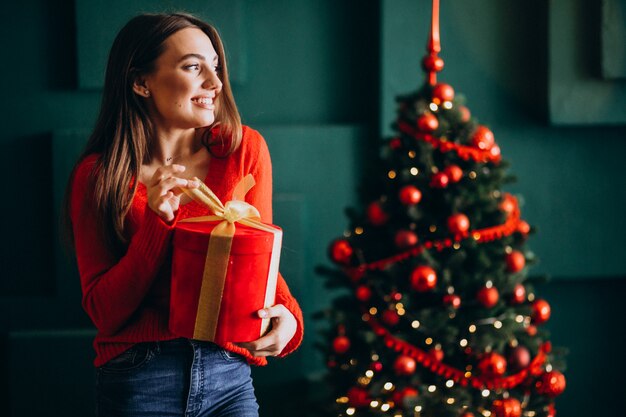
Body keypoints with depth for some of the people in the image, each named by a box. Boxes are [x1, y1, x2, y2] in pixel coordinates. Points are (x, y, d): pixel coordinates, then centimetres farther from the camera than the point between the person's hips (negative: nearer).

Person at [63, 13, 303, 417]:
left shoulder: (244, 150, -1)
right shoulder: (99, 175, -5)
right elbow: (104, 311, -7)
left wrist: (285, 313, -13)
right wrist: (158, 220, -18)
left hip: (229, 377, 2)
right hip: (139, 381, -2)